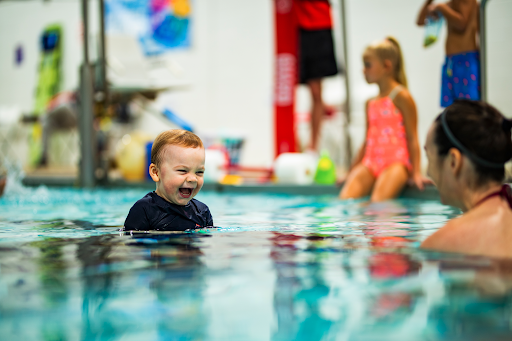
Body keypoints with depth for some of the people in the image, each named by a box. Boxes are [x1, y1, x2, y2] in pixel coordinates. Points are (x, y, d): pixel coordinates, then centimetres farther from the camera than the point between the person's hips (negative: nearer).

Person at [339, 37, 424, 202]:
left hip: (396, 162, -5)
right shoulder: (370, 103, 20)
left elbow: (412, 138, -4)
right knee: (346, 197, -23)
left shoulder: (401, 97, 0)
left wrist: (416, 173, -10)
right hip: (370, 162, 6)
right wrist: (350, 172, 26)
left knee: (378, 201, -32)